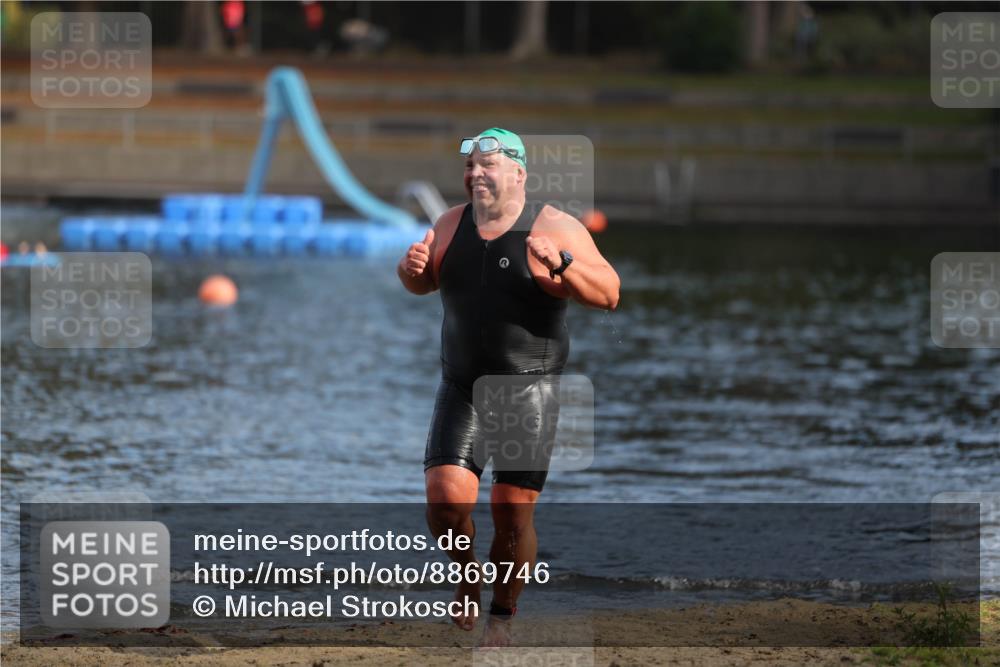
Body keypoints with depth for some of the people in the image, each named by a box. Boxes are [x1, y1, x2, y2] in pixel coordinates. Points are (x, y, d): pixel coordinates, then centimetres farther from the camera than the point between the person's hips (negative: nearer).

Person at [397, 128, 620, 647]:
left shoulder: (554, 228, -6)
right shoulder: (450, 225, 8)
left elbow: (608, 293, -12)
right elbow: (423, 283, 25)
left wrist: (562, 263, -29)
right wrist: (412, 267, 0)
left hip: (528, 390, -3)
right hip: (461, 387, 3)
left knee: (512, 512, -3)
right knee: (446, 500, -12)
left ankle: (502, 615, 18)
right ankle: (467, 570, 20)